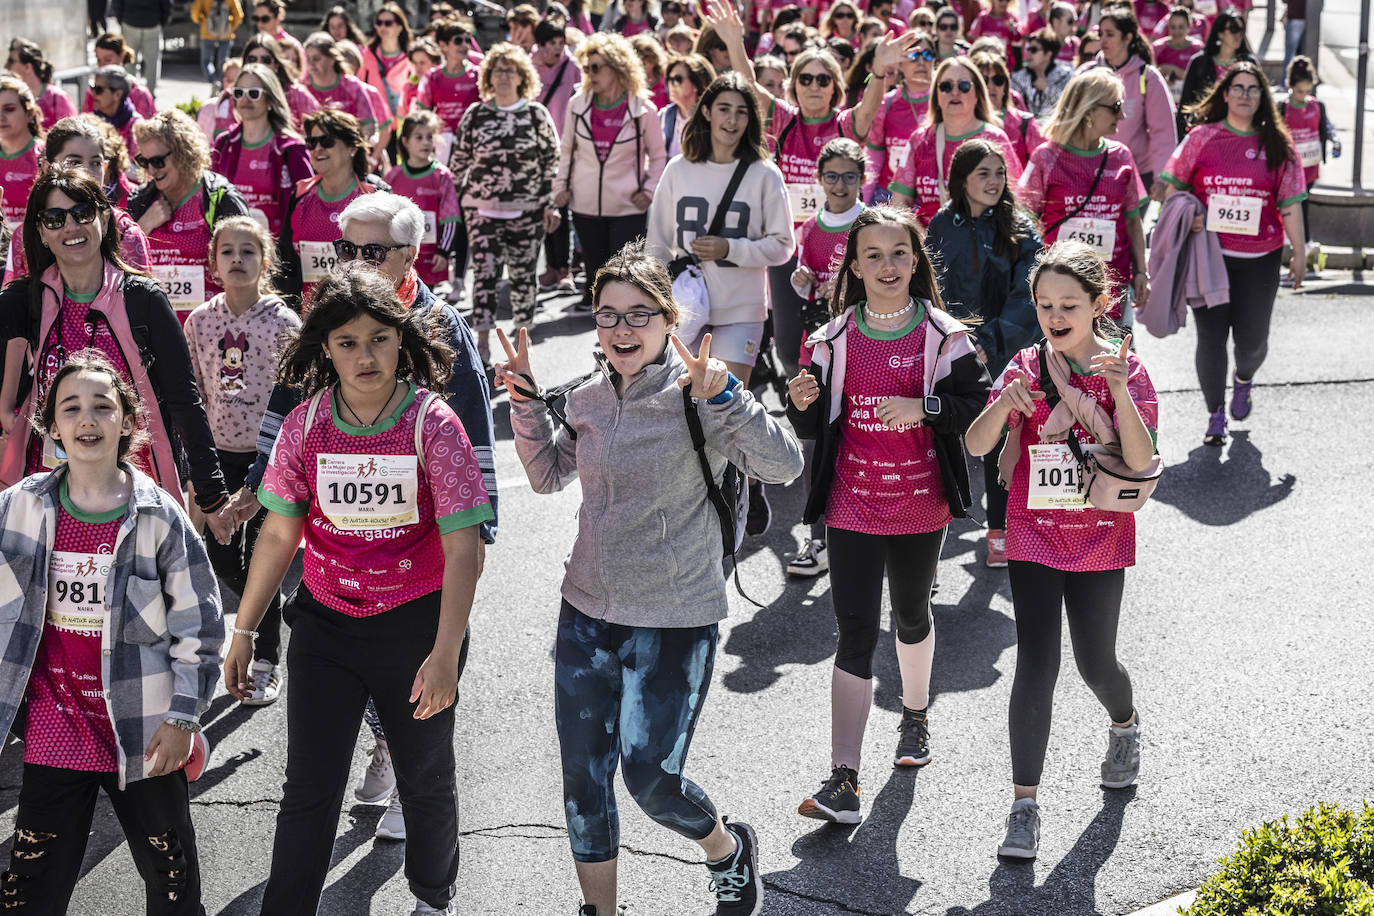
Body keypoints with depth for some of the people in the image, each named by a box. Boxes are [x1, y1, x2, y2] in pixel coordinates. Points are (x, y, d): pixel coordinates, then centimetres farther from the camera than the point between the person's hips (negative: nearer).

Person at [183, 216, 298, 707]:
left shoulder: (283, 321, -8)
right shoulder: (200, 321, 2)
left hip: (269, 454, -3)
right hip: (220, 453, 4)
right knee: (218, 555, 6)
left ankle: (267, 662, 16)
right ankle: (268, 611, 35)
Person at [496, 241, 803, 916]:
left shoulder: (696, 396, -13)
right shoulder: (589, 399, 4)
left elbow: (784, 466, -23)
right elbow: (548, 475, 19)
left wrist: (722, 396, -34)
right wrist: (525, 401, 6)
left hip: (675, 620, -5)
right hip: (587, 613, 6)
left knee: (650, 776, -5)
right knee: (582, 779, 10)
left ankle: (728, 849, 28)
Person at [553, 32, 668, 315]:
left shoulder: (643, 109, -5)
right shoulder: (578, 104, 3)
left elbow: (658, 155, 6)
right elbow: (566, 149, 15)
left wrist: (649, 191, -3)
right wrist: (561, 185, 8)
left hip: (628, 207, -3)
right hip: (585, 204, 3)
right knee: (594, 268, 11)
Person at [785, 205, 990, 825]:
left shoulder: (943, 336, -3)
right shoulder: (833, 339, 0)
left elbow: (978, 406, -5)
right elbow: (813, 429, 5)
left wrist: (924, 407, -21)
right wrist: (804, 404, -17)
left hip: (922, 506, 1)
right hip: (852, 508, 0)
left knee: (912, 616, 21)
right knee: (856, 634, -6)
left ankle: (915, 713, 49)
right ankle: (843, 780, -7)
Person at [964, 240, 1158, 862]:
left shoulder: (1126, 368, -6)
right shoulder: (1026, 367, -4)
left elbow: (1140, 461, -17)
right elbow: (976, 446, -13)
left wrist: (1119, 392, -30)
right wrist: (1006, 402, -32)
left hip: (1100, 540, 0)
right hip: (1034, 536, 0)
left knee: (1095, 663, 13)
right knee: (1036, 666, -8)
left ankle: (1125, 724, 48)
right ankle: (1024, 803, 1)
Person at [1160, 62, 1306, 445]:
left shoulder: (1277, 145, 5)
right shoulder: (1202, 137, 3)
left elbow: (1290, 204, 5)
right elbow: (1174, 186, 8)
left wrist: (1299, 253, 4)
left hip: (1259, 258, 1)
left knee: (1252, 339, 1)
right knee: (1211, 337, -1)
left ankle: (1244, 378, 37)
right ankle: (1216, 414, 15)